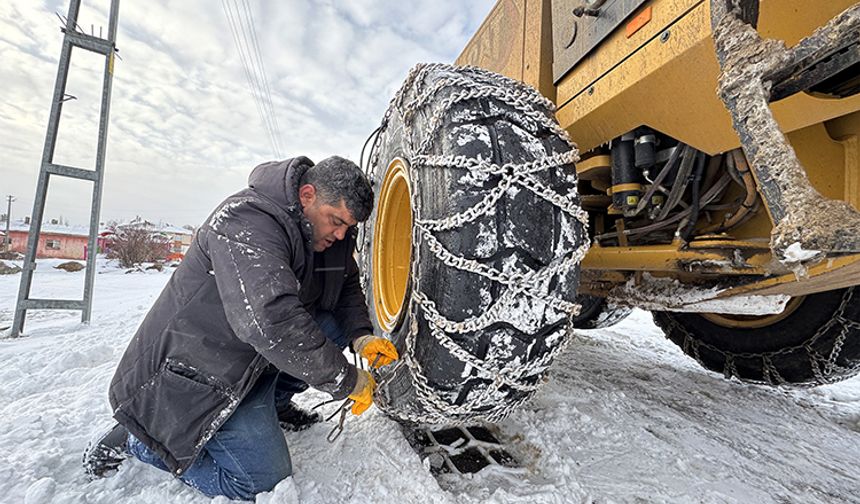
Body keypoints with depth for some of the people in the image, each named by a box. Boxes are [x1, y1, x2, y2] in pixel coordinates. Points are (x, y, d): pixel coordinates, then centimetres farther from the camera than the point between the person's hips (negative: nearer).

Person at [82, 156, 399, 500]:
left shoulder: (329, 234, -3)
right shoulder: (247, 222, -29)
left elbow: (347, 287, 8)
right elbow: (272, 321, -40)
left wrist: (361, 336, -11)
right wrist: (348, 381, -30)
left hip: (254, 357, 8)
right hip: (201, 369, -8)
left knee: (335, 326, -7)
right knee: (263, 483, -4)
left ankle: (272, 402, 13)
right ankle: (135, 439, 10)